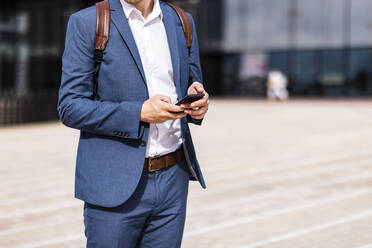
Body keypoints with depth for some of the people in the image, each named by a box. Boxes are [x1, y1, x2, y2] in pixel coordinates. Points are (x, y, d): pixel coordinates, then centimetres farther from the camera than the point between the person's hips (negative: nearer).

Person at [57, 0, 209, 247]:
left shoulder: (181, 22, 10)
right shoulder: (87, 22, -4)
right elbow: (70, 108, -8)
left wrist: (197, 104, -5)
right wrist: (139, 113, -19)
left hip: (173, 180, 4)